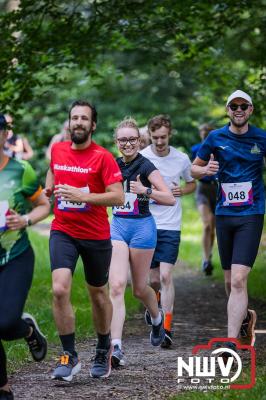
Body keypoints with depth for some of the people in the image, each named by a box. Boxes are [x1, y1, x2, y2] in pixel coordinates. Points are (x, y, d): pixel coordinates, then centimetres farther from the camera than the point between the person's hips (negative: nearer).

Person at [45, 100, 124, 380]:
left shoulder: (103, 157, -11)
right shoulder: (57, 150, 3)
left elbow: (118, 197, -17)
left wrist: (83, 196, -25)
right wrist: (49, 187, 10)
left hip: (96, 236, -2)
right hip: (62, 232, 2)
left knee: (97, 293, 15)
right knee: (60, 290, -17)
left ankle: (103, 351, 36)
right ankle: (69, 357, -9)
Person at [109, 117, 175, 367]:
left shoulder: (146, 167, -9)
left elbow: (170, 199, -16)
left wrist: (145, 190, -29)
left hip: (142, 227, -4)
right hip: (117, 226, 4)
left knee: (139, 288, 10)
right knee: (116, 285, -12)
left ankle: (157, 318, 46)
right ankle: (116, 348, -20)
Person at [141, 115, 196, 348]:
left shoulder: (181, 159, 1)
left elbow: (192, 184, 18)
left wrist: (181, 191, -4)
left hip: (171, 226, -1)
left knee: (165, 276, -12)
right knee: (154, 279, 7)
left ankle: (166, 329, -8)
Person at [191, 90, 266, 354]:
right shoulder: (216, 138, 5)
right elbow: (194, 168, 13)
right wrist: (205, 170, -9)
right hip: (224, 214, 3)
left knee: (239, 280, -15)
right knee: (229, 281, 11)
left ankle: (232, 341, -19)